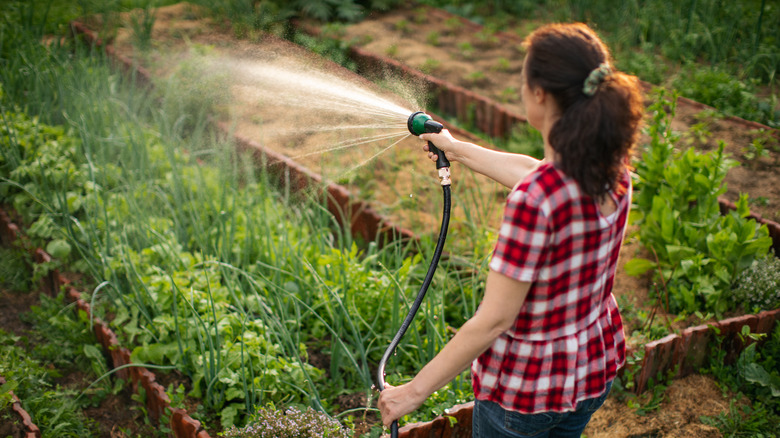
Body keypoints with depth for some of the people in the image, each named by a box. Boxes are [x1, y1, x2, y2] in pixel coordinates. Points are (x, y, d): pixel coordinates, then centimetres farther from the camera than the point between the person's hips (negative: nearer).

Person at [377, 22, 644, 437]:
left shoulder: (534, 200, -33)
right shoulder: (613, 167, -9)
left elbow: (494, 319, -28)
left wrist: (414, 390, -18)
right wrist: (458, 149, 26)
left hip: (525, 384, -7)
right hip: (597, 366, 7)